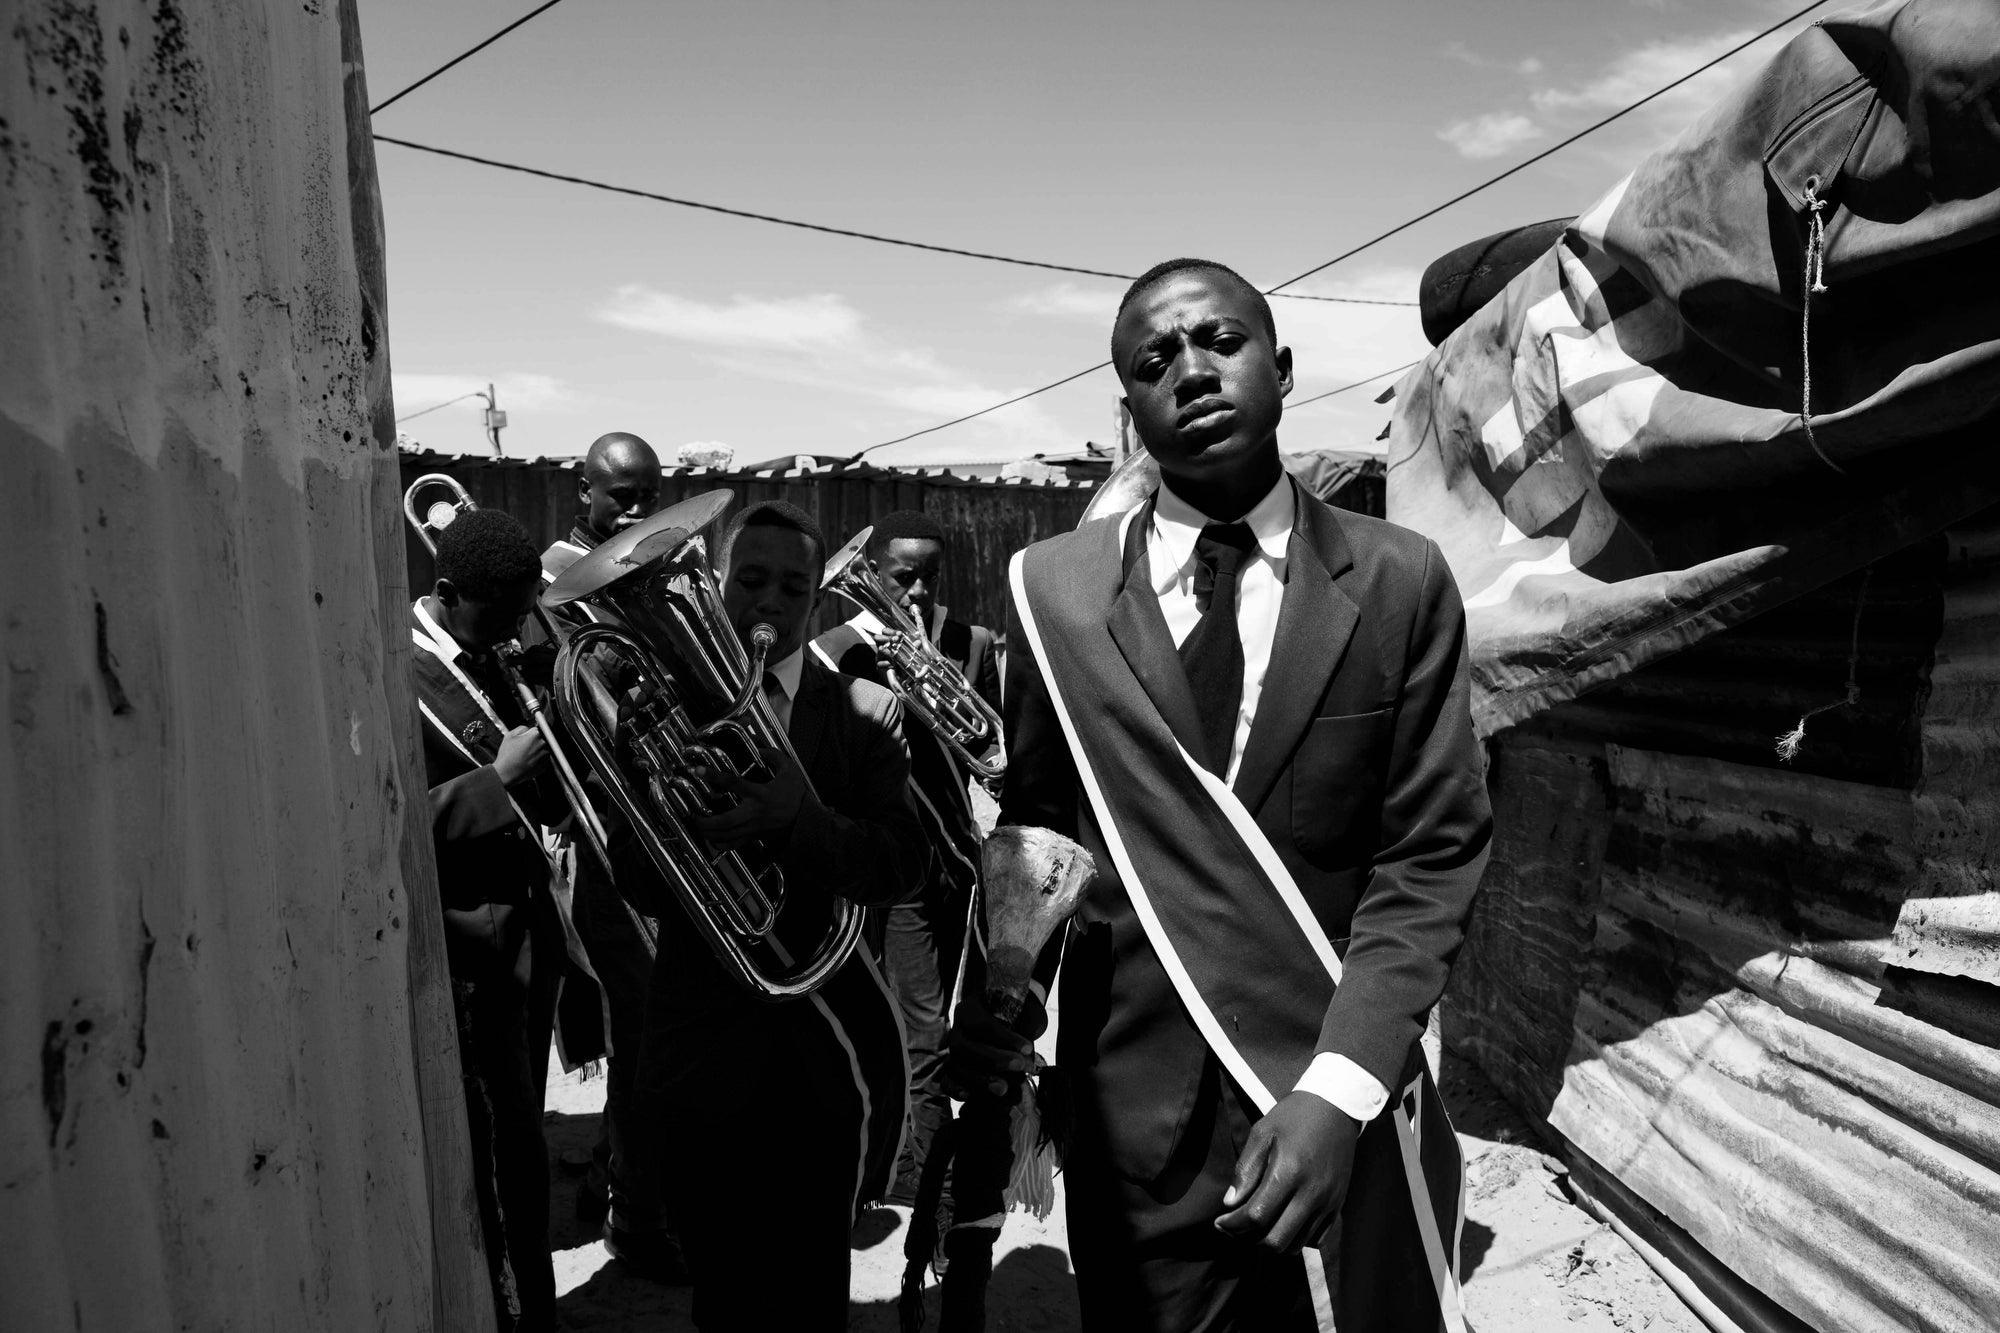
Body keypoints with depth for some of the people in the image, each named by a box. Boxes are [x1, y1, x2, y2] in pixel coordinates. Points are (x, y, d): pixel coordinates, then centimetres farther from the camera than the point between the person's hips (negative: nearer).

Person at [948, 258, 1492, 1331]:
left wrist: (1339, 1085, -18)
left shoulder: (1401, 582, -4)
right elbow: (1032, 824, 5)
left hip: (1342, 1100, 0)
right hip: (1136, 1116, 1)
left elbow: (1431, 850, -7)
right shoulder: (1053, 588, -2)